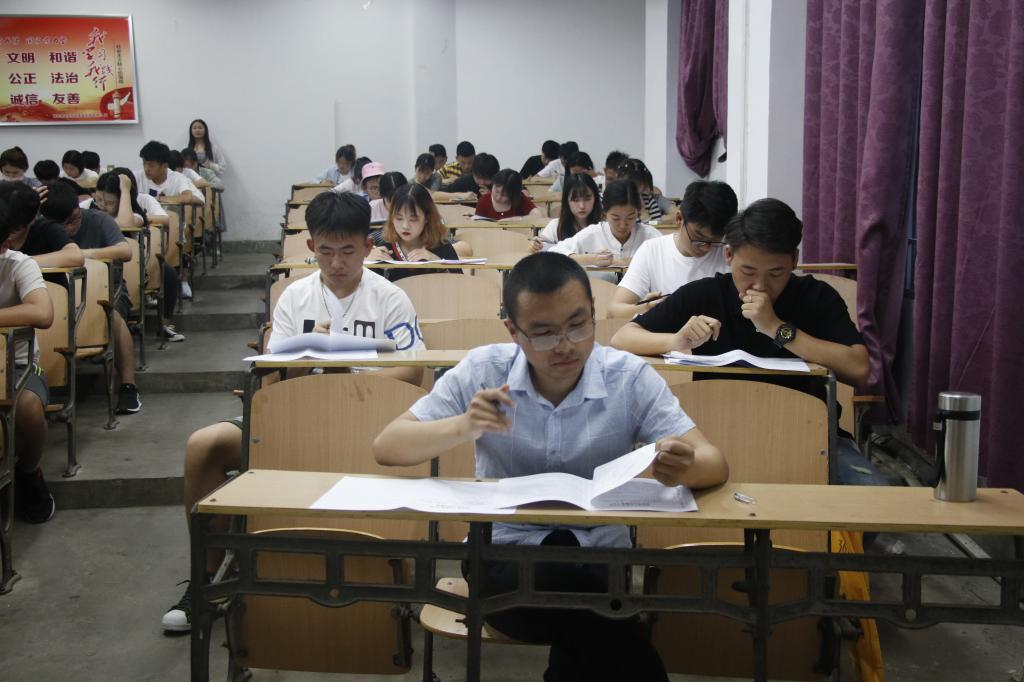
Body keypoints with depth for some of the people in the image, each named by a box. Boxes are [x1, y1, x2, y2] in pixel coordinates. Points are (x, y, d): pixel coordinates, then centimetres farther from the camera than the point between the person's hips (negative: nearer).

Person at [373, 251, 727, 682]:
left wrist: (682, 467, -34)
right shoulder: (483, 372, -4)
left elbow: (714, 464, -9)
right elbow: (387, 448, -5)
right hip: (506, 555, 1)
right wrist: (464, 427, -24)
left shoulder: (631, 378, -5)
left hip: (602, 559, 0)